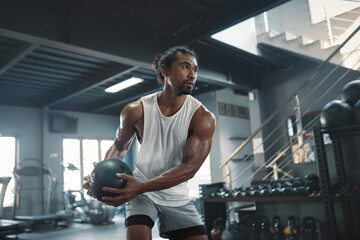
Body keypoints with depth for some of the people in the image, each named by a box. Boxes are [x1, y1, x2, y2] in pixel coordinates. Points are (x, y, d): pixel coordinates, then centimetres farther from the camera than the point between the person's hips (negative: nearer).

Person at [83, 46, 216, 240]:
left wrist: (141, 187, -32)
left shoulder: (203, 118, -15)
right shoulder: (136, 110, -11)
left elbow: (189, 167, -22)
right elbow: (120, 146, 6)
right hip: (140, 190, -1)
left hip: (177, 196, 1)